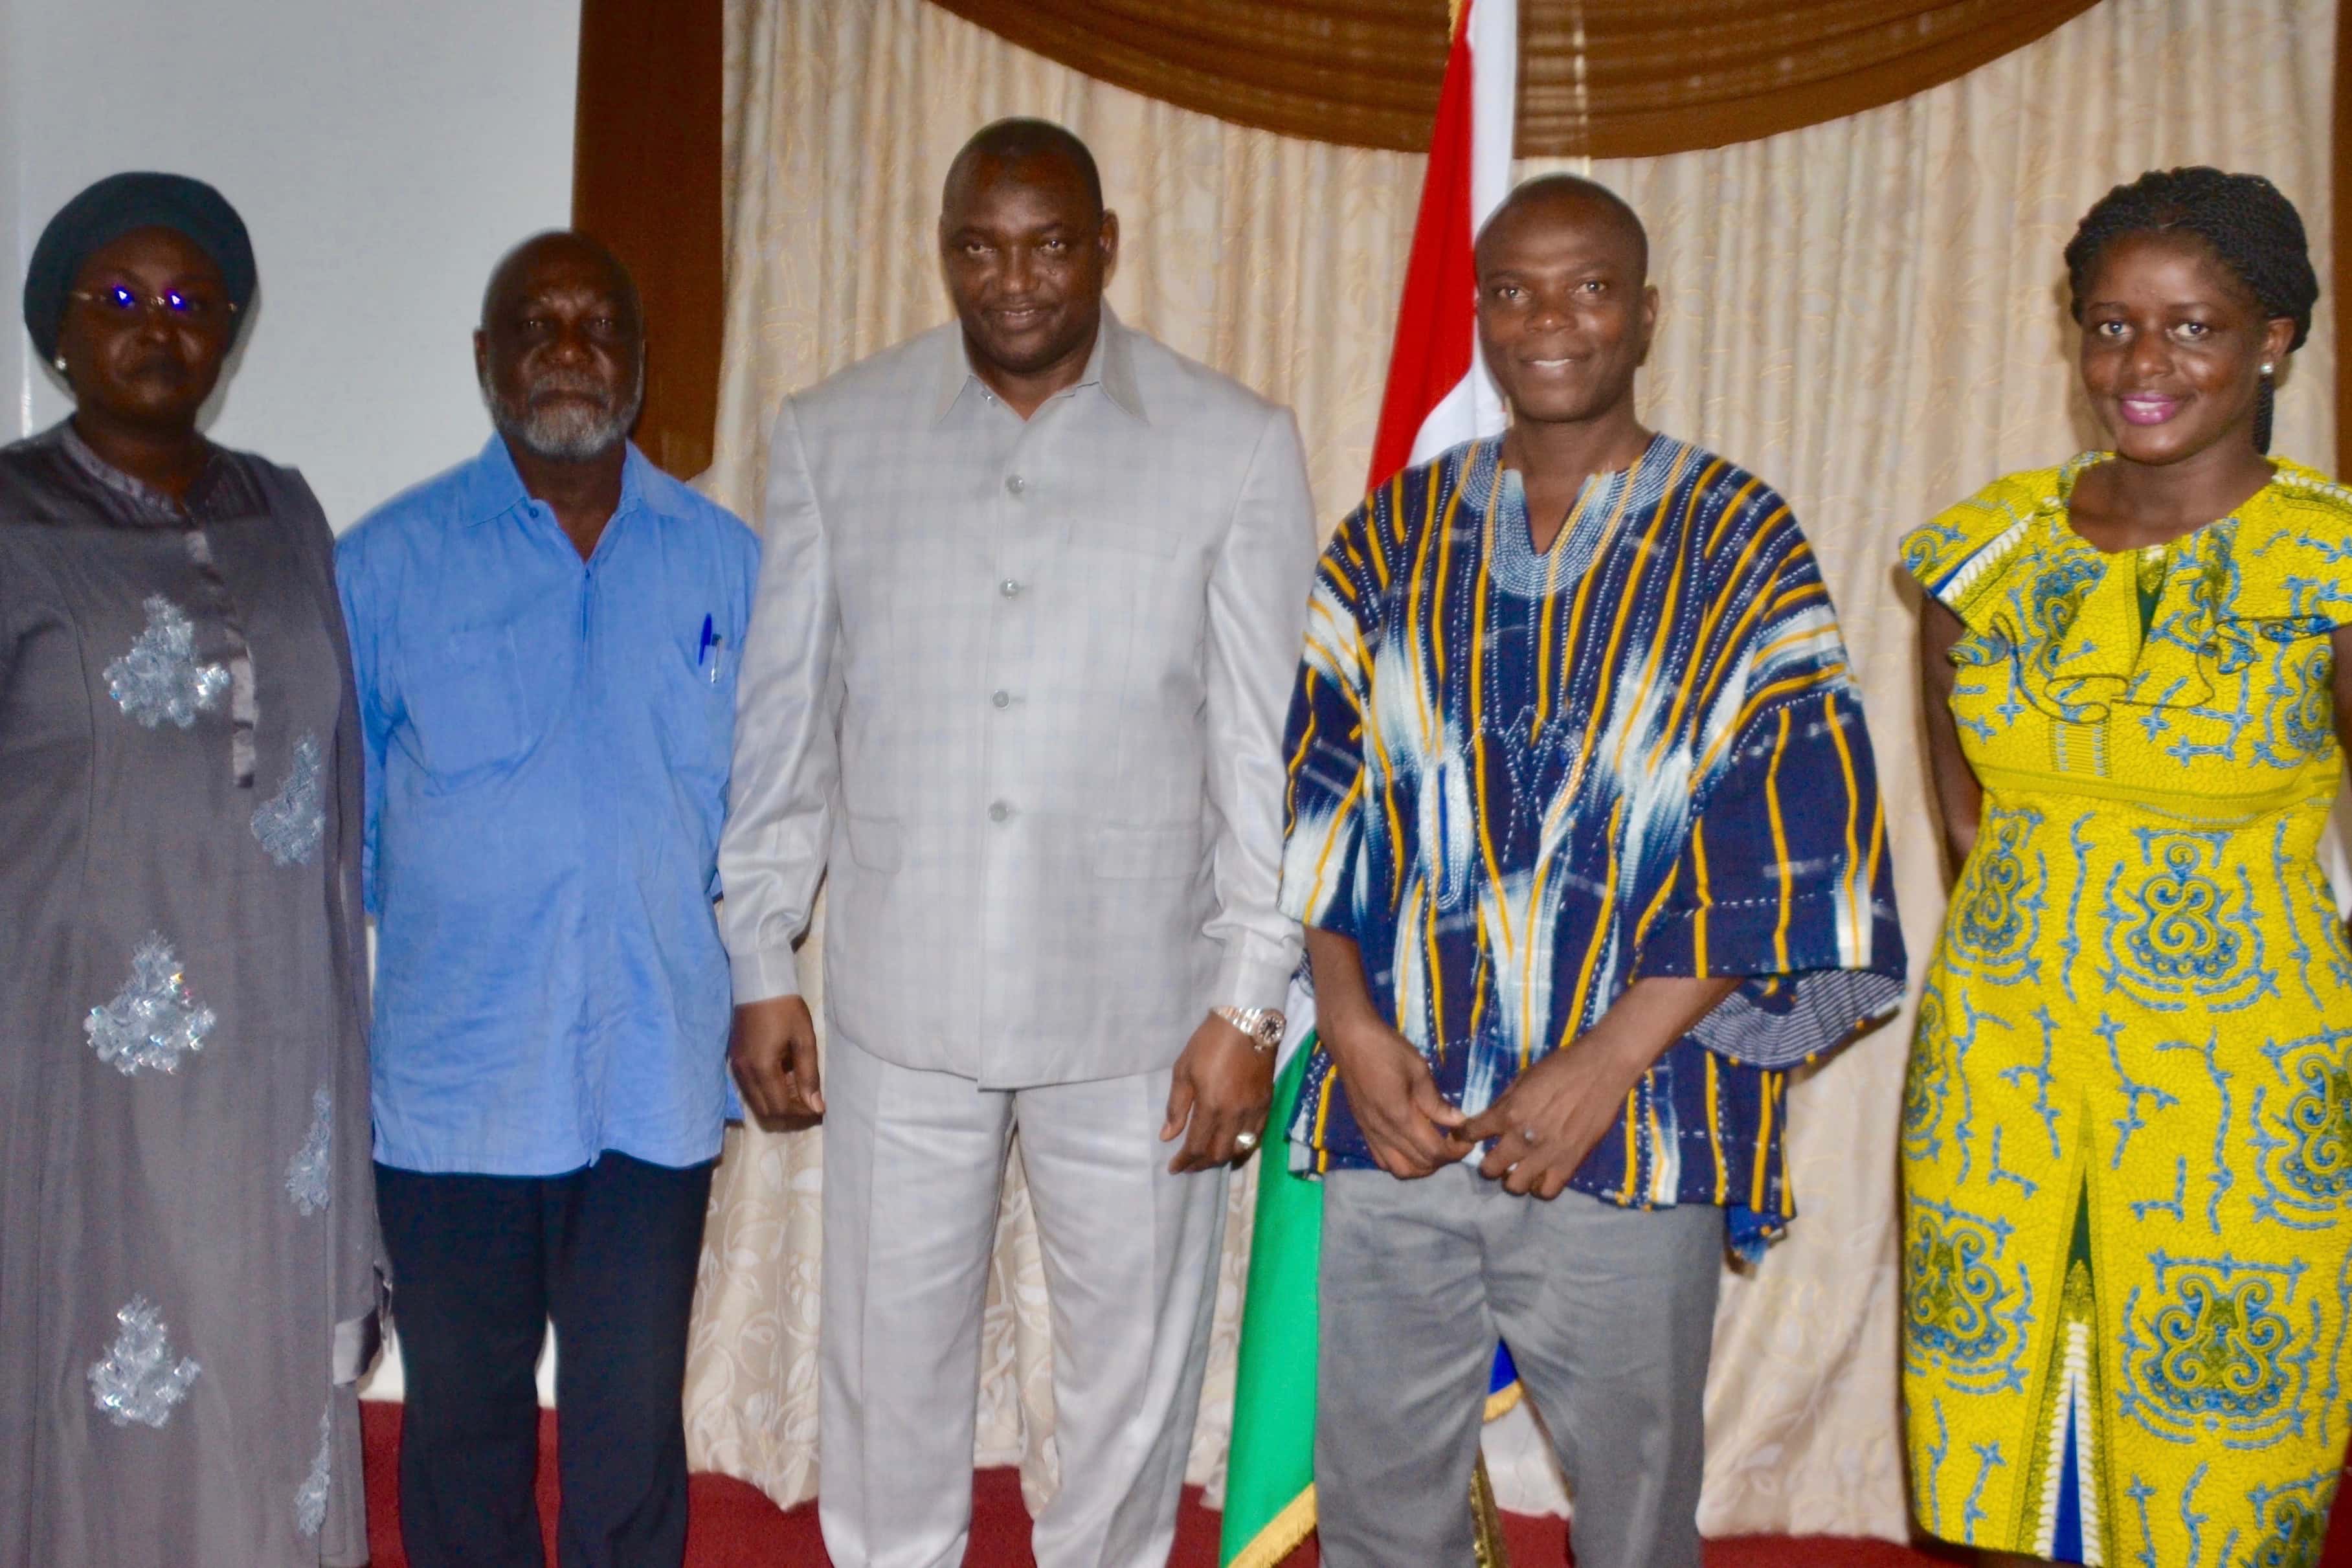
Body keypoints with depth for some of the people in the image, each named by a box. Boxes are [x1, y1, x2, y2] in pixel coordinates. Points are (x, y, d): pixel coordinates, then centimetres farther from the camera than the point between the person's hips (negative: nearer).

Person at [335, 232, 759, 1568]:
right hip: (454, 1077, 0)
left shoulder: (726, 563, 4)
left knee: (634, 1422, 10)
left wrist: (754, 994, 4)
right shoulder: (390, 561, 0)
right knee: (464, 1410, 14)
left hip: (656, 1083, 1)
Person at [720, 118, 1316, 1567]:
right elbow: (782, 725, 6)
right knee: (891, 1354, 14)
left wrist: (1250, 1004, -6)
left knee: (1135, 1358, 13)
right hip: (902, 996, 1)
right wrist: (762, 968, 5)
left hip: (1138, 1000, -1)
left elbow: (1267, 750, -3)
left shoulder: (1238, 447, -3)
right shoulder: (832, 438, 2)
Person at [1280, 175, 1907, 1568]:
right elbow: (1314, 792, 6)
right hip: (1394, 1109, 2)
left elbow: (1785, 845, -6)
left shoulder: (1741, 548, 0)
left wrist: (1603, 1065, -14)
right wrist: (1350, 1025, -7)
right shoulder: (1395, 535, 9)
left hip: (1633, 1125, -2)